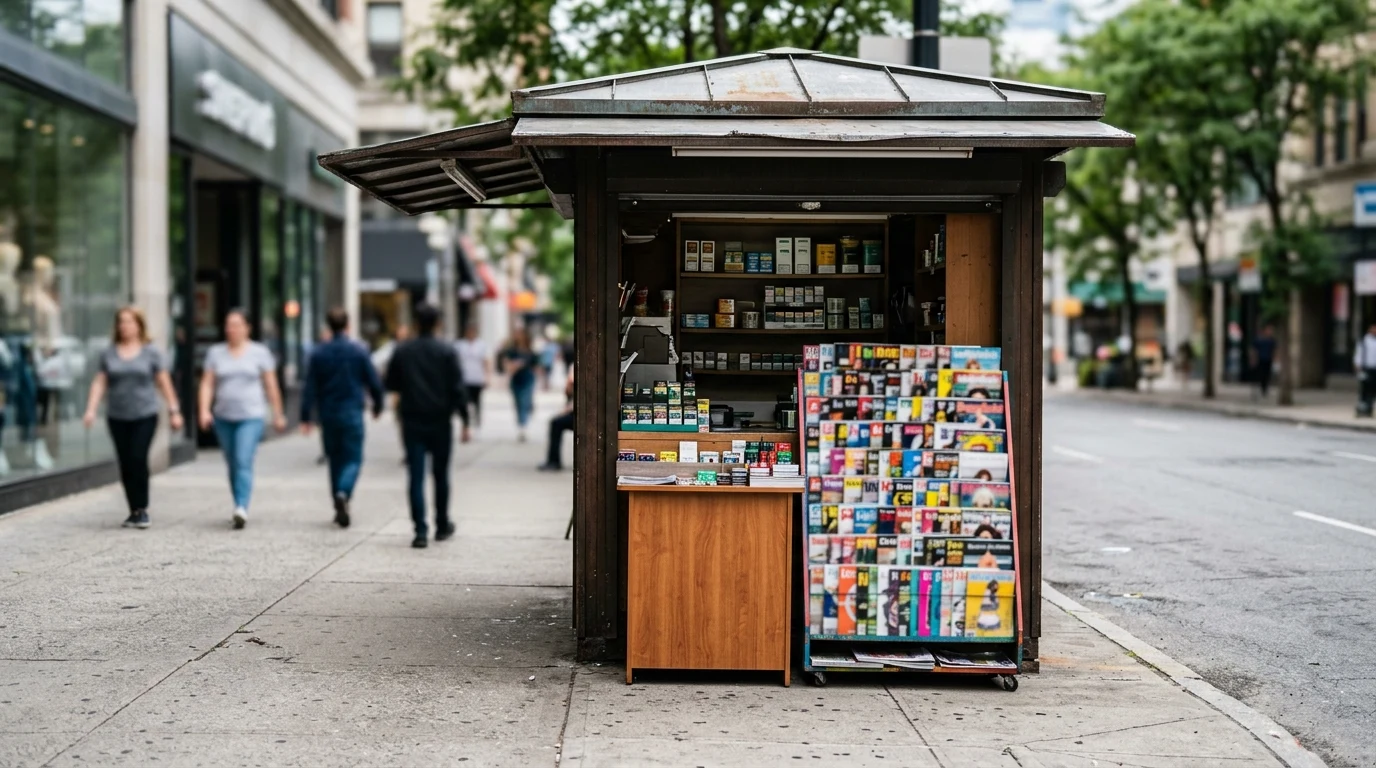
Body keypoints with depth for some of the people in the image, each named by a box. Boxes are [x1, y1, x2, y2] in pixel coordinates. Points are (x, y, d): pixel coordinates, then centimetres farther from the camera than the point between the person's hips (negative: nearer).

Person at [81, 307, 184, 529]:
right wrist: (91, 409, -5)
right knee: (125, 465, 3)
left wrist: (174, 411, 3)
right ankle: (134, 512, 12)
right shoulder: (109, 353, 8)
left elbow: (164, 383, 5)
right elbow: (99, 383, 6)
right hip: (117, 417, 3)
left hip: (145, 416, -3)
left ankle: (142, 510, -5)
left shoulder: (150, 352, 2)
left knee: (138, 459, -15)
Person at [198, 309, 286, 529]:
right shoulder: (216, 353, 8)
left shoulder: (259, 352, 1)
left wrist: (278, 415, 4)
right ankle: (240, 508, 21)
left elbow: (271, 386, 4)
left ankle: (242, 509, -27)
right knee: (232, 465, 10)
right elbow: (207, 384, 3)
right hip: (223, 418, 4)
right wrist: (204, 410, -10)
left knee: (243, 463, -17)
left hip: (251, 417, -4)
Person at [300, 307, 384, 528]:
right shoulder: (359, 352, -4)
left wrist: (305, 417, 0)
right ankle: (343, 493, -27)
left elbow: (310, 387, -3)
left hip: (328, 415, 2)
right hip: (352, 413, -2)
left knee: (335, 459, 14)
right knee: (353, 459, 1)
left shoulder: (318, 353, 0)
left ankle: (340, 509, 17)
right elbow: (374, 383, 0)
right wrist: (377, 406, 17)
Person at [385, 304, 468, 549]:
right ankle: (442, 526, 26)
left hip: (412, 422, 0)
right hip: (440, 422, 0)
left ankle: (421, 531, -10)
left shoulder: (402, 351, 0)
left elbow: (391, 385, 7)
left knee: (416, 477, -1)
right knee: (441, 475, 14)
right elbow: (457, 388, -8)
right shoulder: (447, 352, -5)